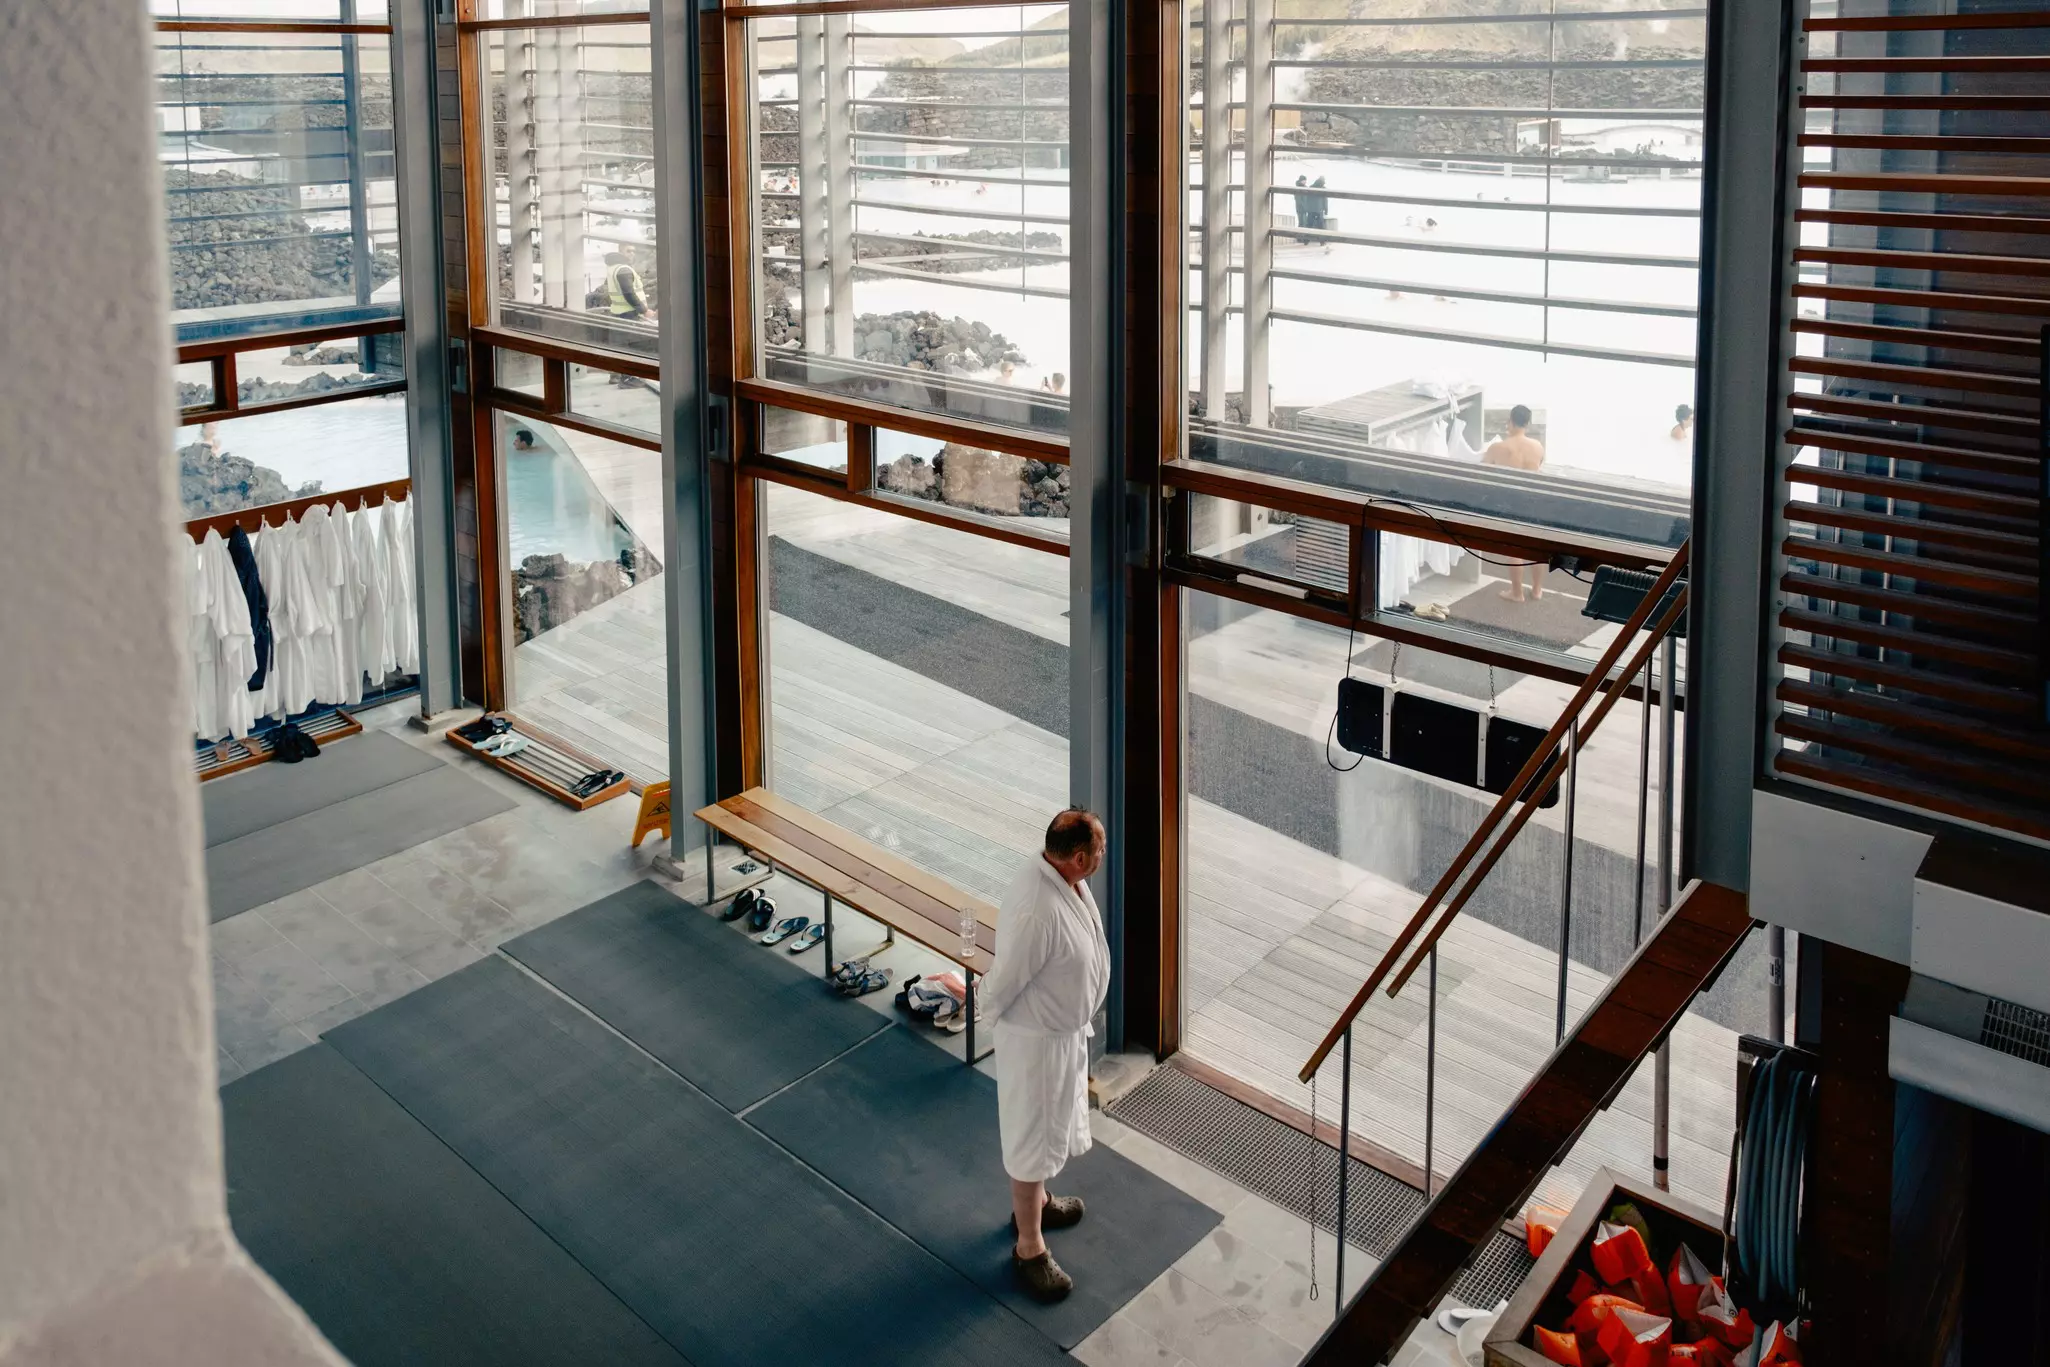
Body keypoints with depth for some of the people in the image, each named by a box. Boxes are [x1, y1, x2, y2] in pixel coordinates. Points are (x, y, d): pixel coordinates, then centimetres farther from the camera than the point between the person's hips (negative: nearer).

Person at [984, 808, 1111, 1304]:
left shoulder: (1061, 877, -8)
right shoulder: (1038, 911, -38)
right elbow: (1004, 981, -25)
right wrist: (994, 1010, -4)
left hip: (1065, 1026, 9)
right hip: (1038, 1038, -9)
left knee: (1054, 1122, 28)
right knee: (1033, 1136, 9)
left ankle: (1034, 1201, 52)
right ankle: (1029, 1248, 26)